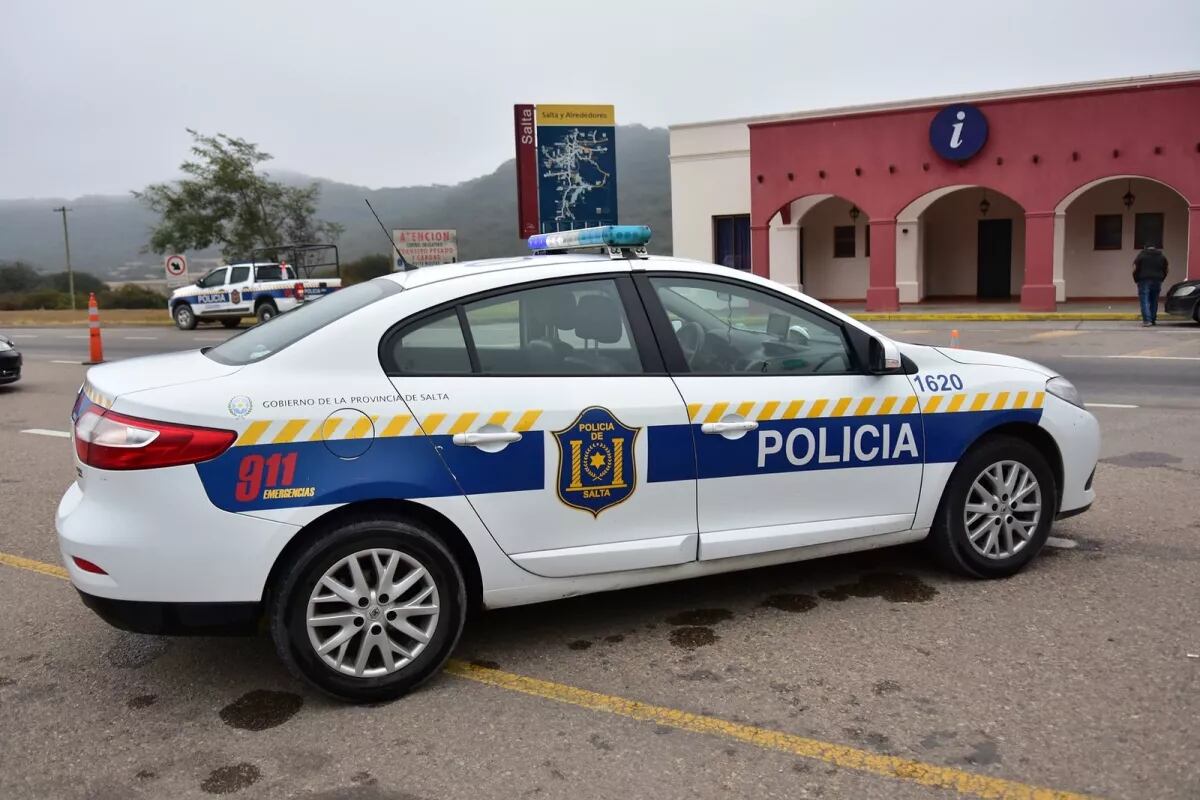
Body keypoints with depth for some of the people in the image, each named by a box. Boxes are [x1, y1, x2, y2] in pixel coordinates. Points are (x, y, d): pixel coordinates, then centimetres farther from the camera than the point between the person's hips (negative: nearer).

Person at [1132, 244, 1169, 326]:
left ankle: (1147, 320, -19)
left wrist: (1136, 280, 7)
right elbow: (1165, 271, 15)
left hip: (1144, 280, -4)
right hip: (1157, 281, 4)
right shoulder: (1162, 257, 14)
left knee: (1144, 301, -7)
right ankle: (1153, 319, 16)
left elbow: (1135, 269, -4)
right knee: (1154, 301, 13)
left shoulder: (1141, 255, 0)